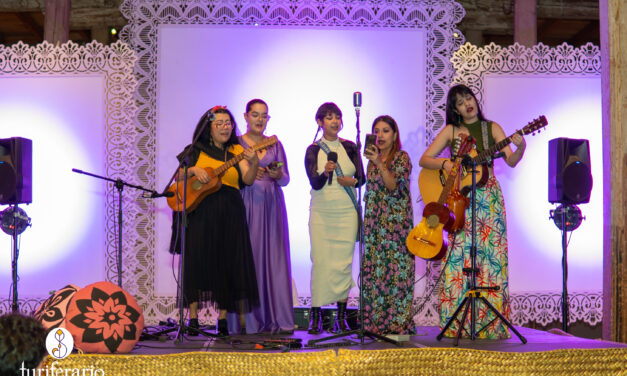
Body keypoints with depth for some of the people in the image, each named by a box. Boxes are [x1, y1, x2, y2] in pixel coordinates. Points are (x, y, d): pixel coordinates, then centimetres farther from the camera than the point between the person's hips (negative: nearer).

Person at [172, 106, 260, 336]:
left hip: (230, 213, 1)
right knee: (197, 259, -7)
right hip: (200, 211, -1)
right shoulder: (197, 150, 10)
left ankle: (223, 318, 6)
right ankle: (193, 317, -3)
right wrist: (193, 169, -10)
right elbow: (179, 178, 9)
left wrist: (254, 164, -23)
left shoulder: (237, 152, 10)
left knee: (228, 261, 0)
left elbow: (248, 180, -4)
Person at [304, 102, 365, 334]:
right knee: (320, 262, -5)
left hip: (347, 212, 2)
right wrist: (325, 172, -30)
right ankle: (316, 316, 1)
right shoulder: (313, 150, 2)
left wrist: (352, 181, -14)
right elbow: (314, 183, -9)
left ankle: (341, 316, 8)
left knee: (343, 263, 0)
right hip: (321, 213, -1)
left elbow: (362, 178, 8)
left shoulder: (350, 147, 8)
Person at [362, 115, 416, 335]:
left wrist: (379, 164, -27)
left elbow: (394, 186, -17)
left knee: (396, 268, -8)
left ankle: (398, 323, -5)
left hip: (396, 222, -6)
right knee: (374, 270, 2)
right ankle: (377, 322, 5)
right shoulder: (373, 158, 16)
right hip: (375, 223, 6)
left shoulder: (401, 158, -2)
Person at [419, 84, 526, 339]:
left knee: (491, 255, -5)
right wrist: (445, 164, -13)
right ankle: (457, 324, -4)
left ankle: (491, 323, -3)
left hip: (488, 198, 0)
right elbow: (424, 160, 5)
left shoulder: (491, 127, 10)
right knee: (459, 256, -6)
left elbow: (511, 161, -1)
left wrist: (520, 148, -21)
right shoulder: (451, 131, 9)